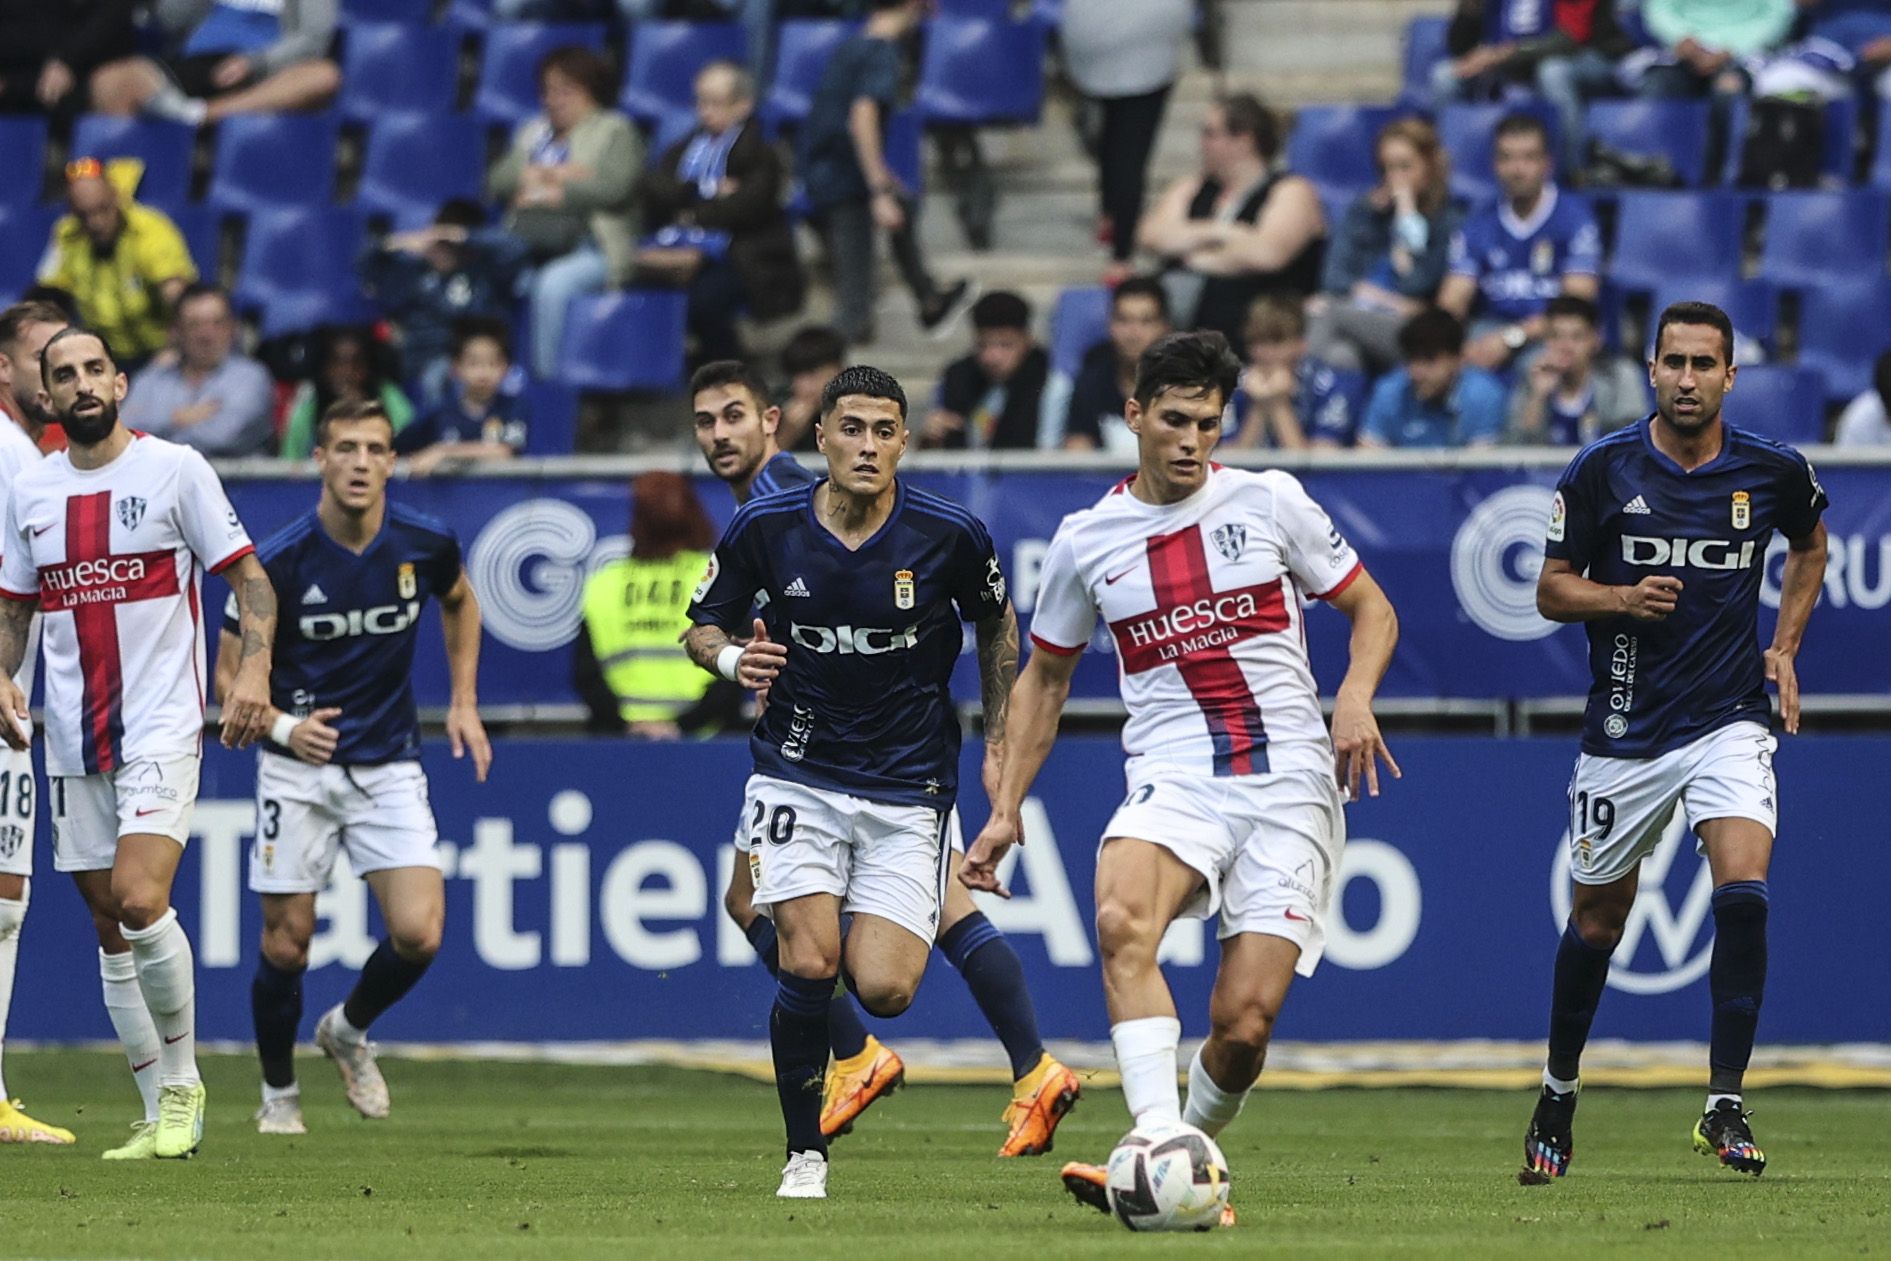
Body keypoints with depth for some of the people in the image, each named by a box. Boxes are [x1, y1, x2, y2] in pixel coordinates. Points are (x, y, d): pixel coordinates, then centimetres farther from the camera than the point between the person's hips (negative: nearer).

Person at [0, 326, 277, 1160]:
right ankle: (161, 1114, 14)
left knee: (139, 901, -21)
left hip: (162, 727, -5)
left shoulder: (174, 468, -3)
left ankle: (182, 1079, -4)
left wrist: (253, 669, -17)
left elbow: (250, 578, -2)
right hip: (73, 740, 5)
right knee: (110, 927, 6)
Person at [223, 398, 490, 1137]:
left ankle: (350, 1030, 19)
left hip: (389, 768, 2)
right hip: (298, 769, -2)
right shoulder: (278, 561, -15)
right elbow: (229, 675, -6)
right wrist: (284, 724, -26)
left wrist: (464, 702, 11)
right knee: (286, 944, 1)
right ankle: (278, 1093, 26)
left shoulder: (426, 544, -7)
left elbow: (459, 601, 18)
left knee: (418, 933, -13)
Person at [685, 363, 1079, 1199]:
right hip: (799, 776, 1)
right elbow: (703, 627, 7)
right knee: (809, 964, -16)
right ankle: (805, 1154, 3)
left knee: (882, 989, -12)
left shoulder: (949, 535, -10)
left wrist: (1000, 744, 9)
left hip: (909, 789, -1)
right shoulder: (764, 530, -8)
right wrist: (730, 657, -17)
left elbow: (996, 625, 10)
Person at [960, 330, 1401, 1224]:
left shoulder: (1268, 502, 5)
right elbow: (1044, 678, 21)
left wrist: (1356, 698, -7)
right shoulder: (1085, 540, 9)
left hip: (1289, 783, -1)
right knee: (1121, 920, -34)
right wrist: (1005, 811, 15)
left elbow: (1372, 610, 13)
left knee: (1243, 1023, -11)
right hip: (1172, 779, 1)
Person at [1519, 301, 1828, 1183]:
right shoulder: (1603, 470, -6)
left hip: (1729, 720, 0)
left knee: (1743, 892, -21)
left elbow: (1810, 546, 20)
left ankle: (1724, 1107, -14)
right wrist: (1620, 597, -19)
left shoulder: (1773, 472, -1)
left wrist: (1785, 645, 9)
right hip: (1626, 728, 0)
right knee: (1598, 918, 10)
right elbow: (1551, 587, 1)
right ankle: (1558, 1093, 32)